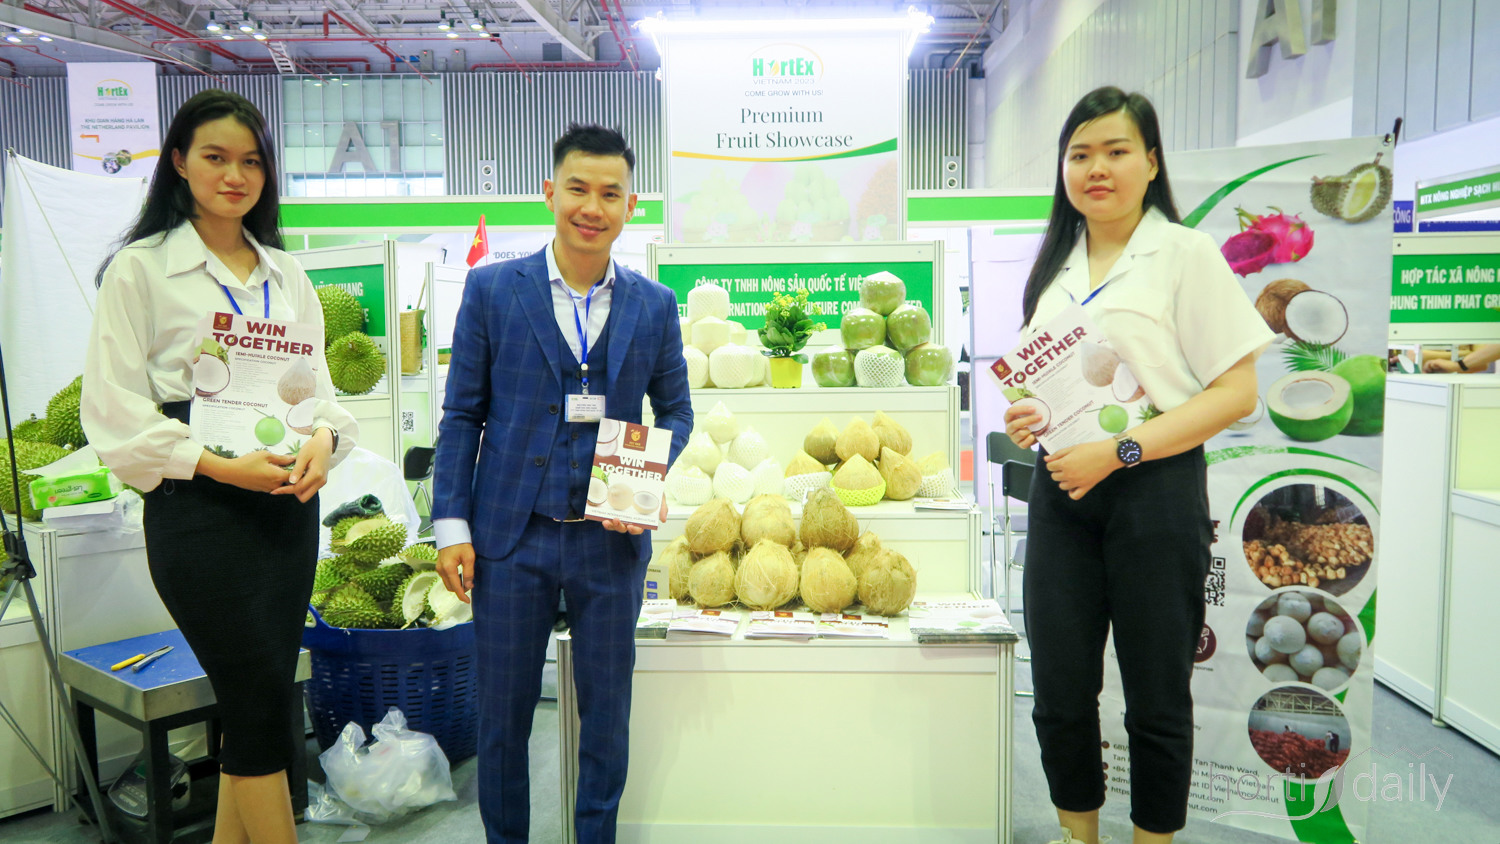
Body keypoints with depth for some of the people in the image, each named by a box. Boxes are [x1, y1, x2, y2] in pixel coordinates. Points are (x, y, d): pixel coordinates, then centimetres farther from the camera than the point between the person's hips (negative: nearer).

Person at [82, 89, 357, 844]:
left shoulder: (286, 273, 13)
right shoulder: (139, 269, -2)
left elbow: (316, 383, 13)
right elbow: (113, 412, -6)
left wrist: (324, 436, -9)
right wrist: (218, 465, -17)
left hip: (288, 502, 5)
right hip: (199, 508, -5)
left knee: (257, 701, 12)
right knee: (264, 705, -3)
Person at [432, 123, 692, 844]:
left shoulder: (655, 305, 3)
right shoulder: (491, 289, 0)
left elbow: (676, 411, 11)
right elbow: (462, 414, 1)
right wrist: (451, 524, -4)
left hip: (611, 541, 1)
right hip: (511, 537, -1)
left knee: (607, 714, 13)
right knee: (503, 714, 12)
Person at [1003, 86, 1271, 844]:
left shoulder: (1186, 254, -4)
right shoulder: (1055, 266, 13)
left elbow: (1236, 392, -10)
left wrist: (1119, 451, -18)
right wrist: (1020, 417, 0)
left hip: (1156, 491, -4)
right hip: (1061, 490, 5)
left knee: (1156, 699, 7)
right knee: (1060, 692, 9)